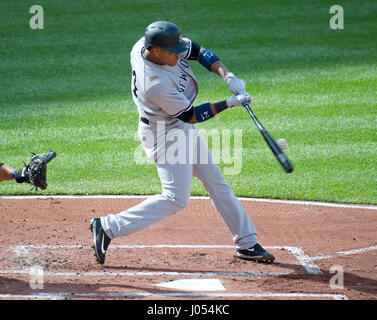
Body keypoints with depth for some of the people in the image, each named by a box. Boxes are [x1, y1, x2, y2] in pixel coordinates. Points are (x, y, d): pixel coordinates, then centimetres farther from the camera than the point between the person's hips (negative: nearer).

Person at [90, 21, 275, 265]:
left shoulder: (153, 43, -13)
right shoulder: (154, 84, -35)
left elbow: (198, 51, 0)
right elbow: (190, 115, -23)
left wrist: (227, 76, -13)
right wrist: (228, 104, -20)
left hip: (184, 130, 10)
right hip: (165, 134, -10)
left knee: (216, 182, 14)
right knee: (176, 199, -10)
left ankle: (247, 243, 23)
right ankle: (108, 227, -4)